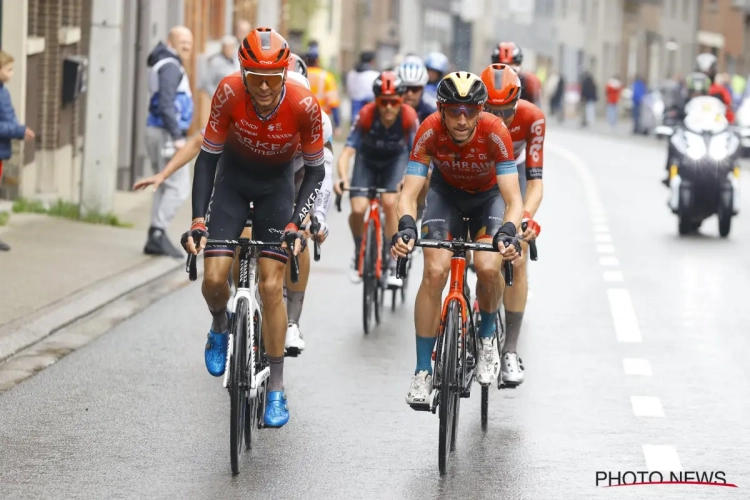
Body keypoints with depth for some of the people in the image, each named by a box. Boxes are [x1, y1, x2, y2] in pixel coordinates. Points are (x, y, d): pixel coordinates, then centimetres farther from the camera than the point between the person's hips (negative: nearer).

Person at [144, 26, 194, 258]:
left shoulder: (167, 63, 19)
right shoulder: (170, 66, -13)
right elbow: (166, 104, -22)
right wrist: (177, 136, -25)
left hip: (158, 132, 10)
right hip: (167, 133, -10)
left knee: (165, 186, 12)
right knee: (178, 187, -11)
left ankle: (155, 239, 12)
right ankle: (158, 233, -16)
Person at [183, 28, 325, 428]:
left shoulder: (304, 106, -29)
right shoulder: (229, 93, -28)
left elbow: (315, 170, -15)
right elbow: (207, 158, -18)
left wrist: (294, 224, -24)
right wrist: (198, 221, -25)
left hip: (276, 183, -1)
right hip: (233, 176, 1)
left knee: (271, 286, -9)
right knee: (214, 278, -12)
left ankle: (276, 390, 1)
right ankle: (220, 328, 24)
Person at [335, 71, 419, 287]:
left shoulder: (409, 116, -30)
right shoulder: (366, 115, -32)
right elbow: (347, 151, -34)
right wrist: (342, 178, -51)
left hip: (396, 159, 0)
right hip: (368, 159, 0)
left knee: (390, 203, -22)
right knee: (358, 209, -17)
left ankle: (393, 265, -10)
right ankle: (359, 251, 14)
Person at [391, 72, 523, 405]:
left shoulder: (495, 133, -34)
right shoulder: (430, 131, -31)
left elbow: (513, 199, -36)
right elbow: (409, 193, -32)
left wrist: (507, 232, -56)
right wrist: (406, 227, -53)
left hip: (488, 195, -1)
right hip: (446, 192, 1)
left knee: (488, 268, -25)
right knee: (435, 272, -18)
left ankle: (487, 337, 7)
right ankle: (423, 371, -8)